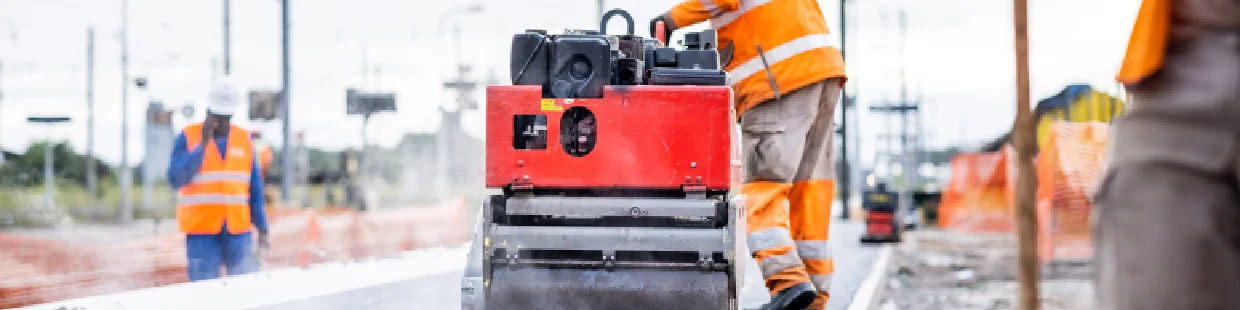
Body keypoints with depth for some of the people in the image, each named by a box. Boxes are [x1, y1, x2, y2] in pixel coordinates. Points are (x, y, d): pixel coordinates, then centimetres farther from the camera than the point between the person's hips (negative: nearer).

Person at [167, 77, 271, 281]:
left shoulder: (243, 139, 8)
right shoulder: (188, 137, -1)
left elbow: (255, 188, 11)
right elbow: (176, 180, -12)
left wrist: (261, 227, 7)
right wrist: (202, 144, -14)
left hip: (238, 231, 3)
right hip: (202, 231, -3)